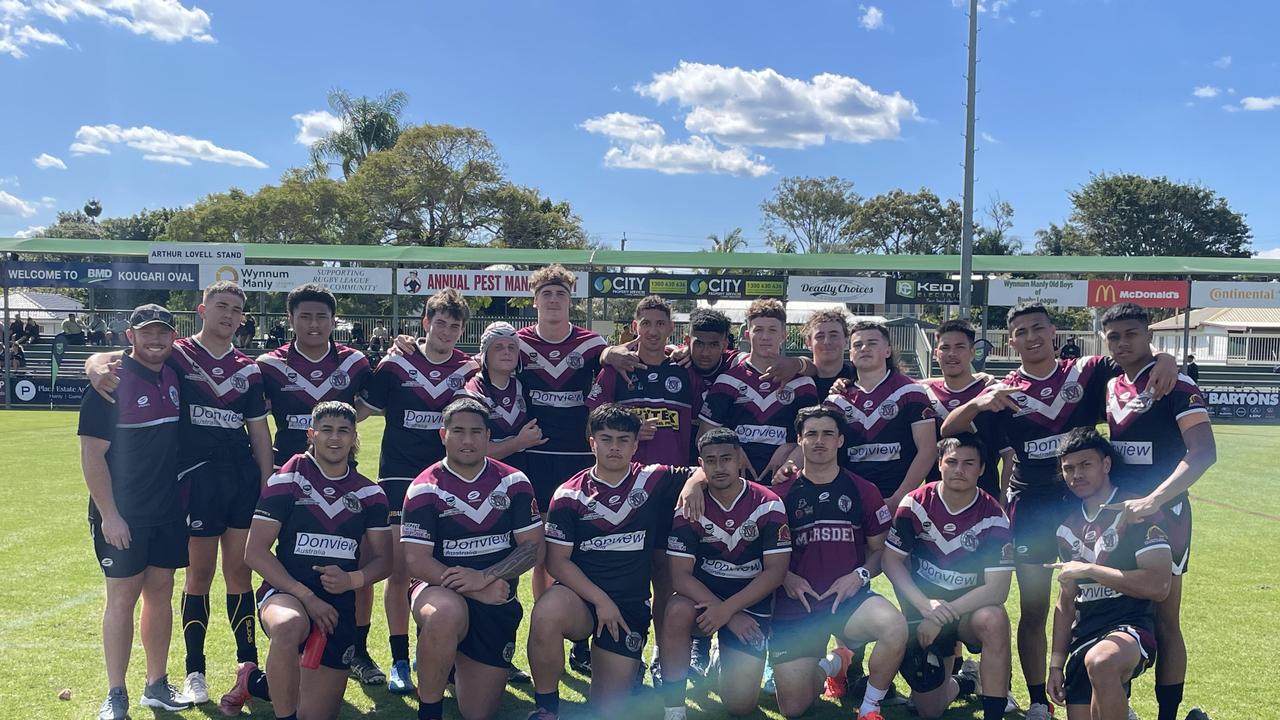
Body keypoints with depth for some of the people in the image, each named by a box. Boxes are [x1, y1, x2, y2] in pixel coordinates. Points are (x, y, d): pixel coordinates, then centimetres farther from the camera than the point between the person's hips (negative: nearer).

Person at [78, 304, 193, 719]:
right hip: (123, 515, -6)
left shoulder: (175, 378, 6)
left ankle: (157, 685, 23)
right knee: (122, 597, 0)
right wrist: (109, 515, -16)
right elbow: (92, 455, -13)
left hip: (168, 510, 6)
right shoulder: (111, 383, -11)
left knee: (161, 593, 11)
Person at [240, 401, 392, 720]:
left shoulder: (370, 493, 7)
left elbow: (383, 560, 8)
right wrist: (306, 596, -17)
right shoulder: (287, 480, -3)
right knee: (289, 627, -42)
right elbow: (255, 552, -8)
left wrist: (351, 579, -15)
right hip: (286, 592, -4)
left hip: (338, 606, 4)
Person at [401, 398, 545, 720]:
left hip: (498, 601, 3)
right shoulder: (424, 489, -8)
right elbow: (416, 561, -14)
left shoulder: (514, 482, 0)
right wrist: (478, 592, -23)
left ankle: (455, 662, 37)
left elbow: (533, 547, -4)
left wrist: (484, 577, -20)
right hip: (442, 590, -3)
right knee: (446, 613, -41)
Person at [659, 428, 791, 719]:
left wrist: (728, 609, -23)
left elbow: (776, 571, -12)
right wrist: (730, 616, -23)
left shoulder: (768, 504, -9)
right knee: (677, 611, -36)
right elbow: (680, 575, -12)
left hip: (751, 602, 0)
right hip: (703, 596, 0)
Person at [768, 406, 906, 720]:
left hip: (849, 597, 0)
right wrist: (785, 577, -10)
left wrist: (860, 575, -8)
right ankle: (833, 664, 31)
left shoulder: (863, 491, 4)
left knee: (895, 626, -34)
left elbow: (880, 549, 10)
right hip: (795, 605, 0)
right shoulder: (781, 494, 2)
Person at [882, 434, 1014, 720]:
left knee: (994, 620, -37)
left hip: (968, 609, -1)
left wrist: (944, 614, -25)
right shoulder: (915, 503, -10)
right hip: (922, 608, 1)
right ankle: (959, 684, 38)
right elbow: (892, 560, -7)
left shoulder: (992, 517, -14)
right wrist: (926, 606, -21)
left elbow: (997, 589, -19)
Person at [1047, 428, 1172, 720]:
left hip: (1131, 627, -7)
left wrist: (1089, 570, -14)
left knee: (1100, 661, -39)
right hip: (1084, 634, 7)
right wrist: (1056, 663, 12)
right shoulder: (1068, 526, 15)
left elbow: (1158, 586, -16)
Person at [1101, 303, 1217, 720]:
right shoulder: (1110, 388, 10)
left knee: (1164, 622, 1)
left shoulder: (1175, 384, -11)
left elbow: (1204, 453, -21)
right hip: (1118, 512, 7)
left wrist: (1152, 501, -29)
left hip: (1163, 513, -7)